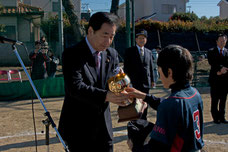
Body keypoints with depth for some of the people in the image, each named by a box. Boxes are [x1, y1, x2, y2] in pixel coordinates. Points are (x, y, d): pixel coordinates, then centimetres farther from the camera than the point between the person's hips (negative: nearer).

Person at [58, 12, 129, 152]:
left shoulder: (112, 54, 5)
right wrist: (106, 96, -38)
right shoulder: (72, 55, -13)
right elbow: (75, 87, -26)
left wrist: (129, 96, -24)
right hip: (79, 129, -5)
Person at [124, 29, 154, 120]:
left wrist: (152, 80, 12)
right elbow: (126, 67, -3)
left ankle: (143, 119, 21)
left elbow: (151, 67, 16)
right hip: (134, 82, -4)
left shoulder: (149, 52, 14)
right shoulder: (129, 51, 0)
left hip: (146, 82, 4)